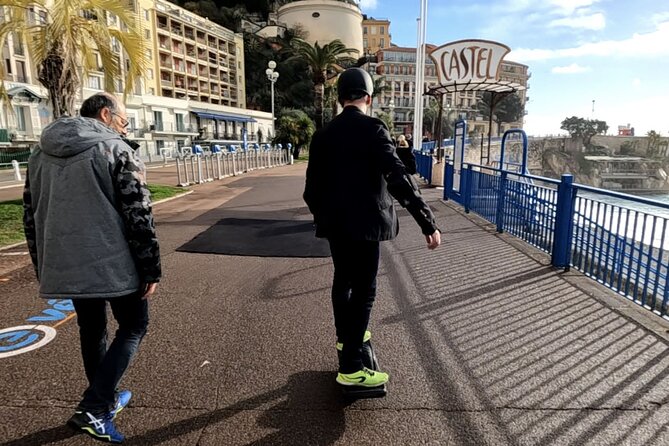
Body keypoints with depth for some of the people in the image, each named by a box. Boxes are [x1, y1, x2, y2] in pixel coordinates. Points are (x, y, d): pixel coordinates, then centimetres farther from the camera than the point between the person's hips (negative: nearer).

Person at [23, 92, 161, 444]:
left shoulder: (40, 155, 13)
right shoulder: (116, 151, -8)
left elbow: (31, 217, 16)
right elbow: (138, 216, -14)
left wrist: (44, 269, 23)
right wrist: (151, 269, -9)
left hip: (66, 266, 7)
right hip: (112, 264, -6)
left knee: (91, 331, 21)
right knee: (133, 326, 10)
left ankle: (105, 400, 36)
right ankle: (92, 410, 3)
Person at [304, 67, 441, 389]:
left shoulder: (323, 134, 6)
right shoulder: (372, 128, -13)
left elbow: (312, 186, 9)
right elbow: (398, 179, -22)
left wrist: (321, 216, 25)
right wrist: (428, 223, -20)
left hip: (334, 223, 7)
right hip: (362, 224, -7)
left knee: (343, 281, 22)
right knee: (363, 290, 0)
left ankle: (345, 336, 43)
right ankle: (350, 368, 6)